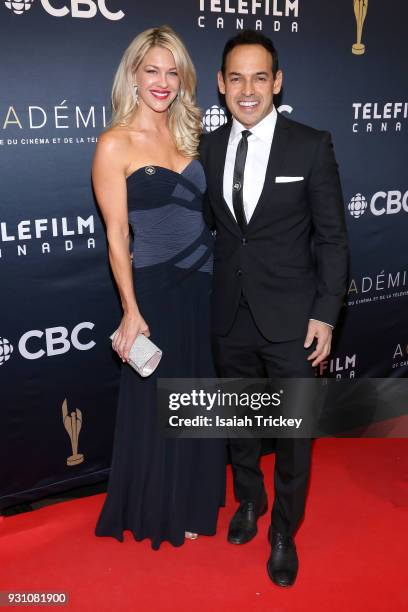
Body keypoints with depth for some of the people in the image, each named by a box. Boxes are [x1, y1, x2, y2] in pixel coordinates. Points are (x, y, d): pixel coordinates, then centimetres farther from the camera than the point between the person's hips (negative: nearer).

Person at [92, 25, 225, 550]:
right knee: (157, 408, 9)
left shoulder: (185, 134, 9)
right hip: (155, 290, -6)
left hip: (205, 286, 6)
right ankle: (156, 513, 33)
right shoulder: (116, 143, -9)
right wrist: (131, 311, -12)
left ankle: (191, 503, 40)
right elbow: (117, 236, -11)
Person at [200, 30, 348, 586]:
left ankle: (284, 531, 33)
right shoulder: (208, 148, 3)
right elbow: (210, 225, 8)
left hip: (291, 320, -3)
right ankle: (249, 500, 46)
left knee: (293, 432, 9)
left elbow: (332, 238, -5)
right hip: (230, 318, 4)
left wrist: (325, 315, -9)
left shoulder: (311, 146, -7)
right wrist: (203, 300, 3)